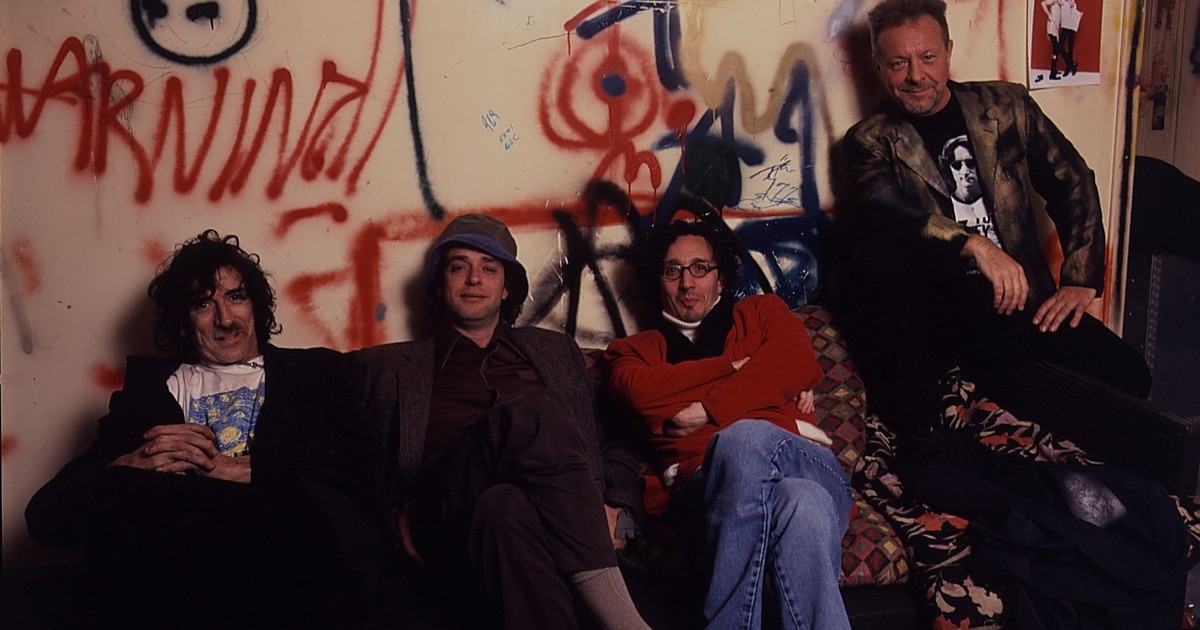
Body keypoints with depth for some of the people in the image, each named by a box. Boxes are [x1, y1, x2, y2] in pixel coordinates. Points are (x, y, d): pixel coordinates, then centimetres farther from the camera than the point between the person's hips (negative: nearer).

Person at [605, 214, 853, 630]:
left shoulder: (761, 312, 29)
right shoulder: (635, 350, 29)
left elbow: (799, 365, 6)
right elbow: (641, 392, 3)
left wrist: (708, 408, -2)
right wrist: (734, 368, 4)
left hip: (803, 461, 1)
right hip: (704, 482, -1)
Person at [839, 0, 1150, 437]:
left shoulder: (1007, 106, 13)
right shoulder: (871, 140, 4)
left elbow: (1073, 184, 15)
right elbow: (881, 209, -17)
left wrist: (1080, 281, 3)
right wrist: (974, 245, -30)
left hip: (1013, 302, 2)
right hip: (926, 308, -2)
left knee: (1126, 376, -21)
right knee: (880, 251, -34)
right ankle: (920, 434, -25)